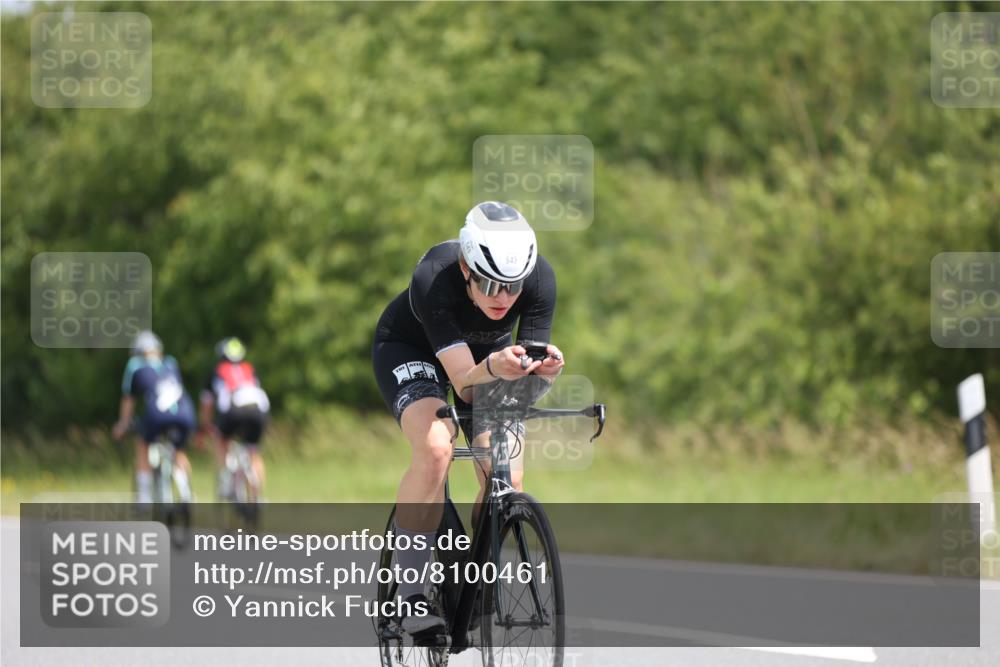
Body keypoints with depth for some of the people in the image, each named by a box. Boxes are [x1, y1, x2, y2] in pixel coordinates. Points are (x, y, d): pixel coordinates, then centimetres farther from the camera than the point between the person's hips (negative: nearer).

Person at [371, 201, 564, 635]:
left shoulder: (539, 279, -30)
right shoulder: (434, 278, -39)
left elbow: (526, 383, -26)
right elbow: (465, 383, -40)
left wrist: (543, 370, -48)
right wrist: (492, 369, -61)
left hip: (487, 351, 4)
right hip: (409, 348, -4)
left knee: (508, 478, -15)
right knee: (435, 449, -32)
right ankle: (409, 596, -23)